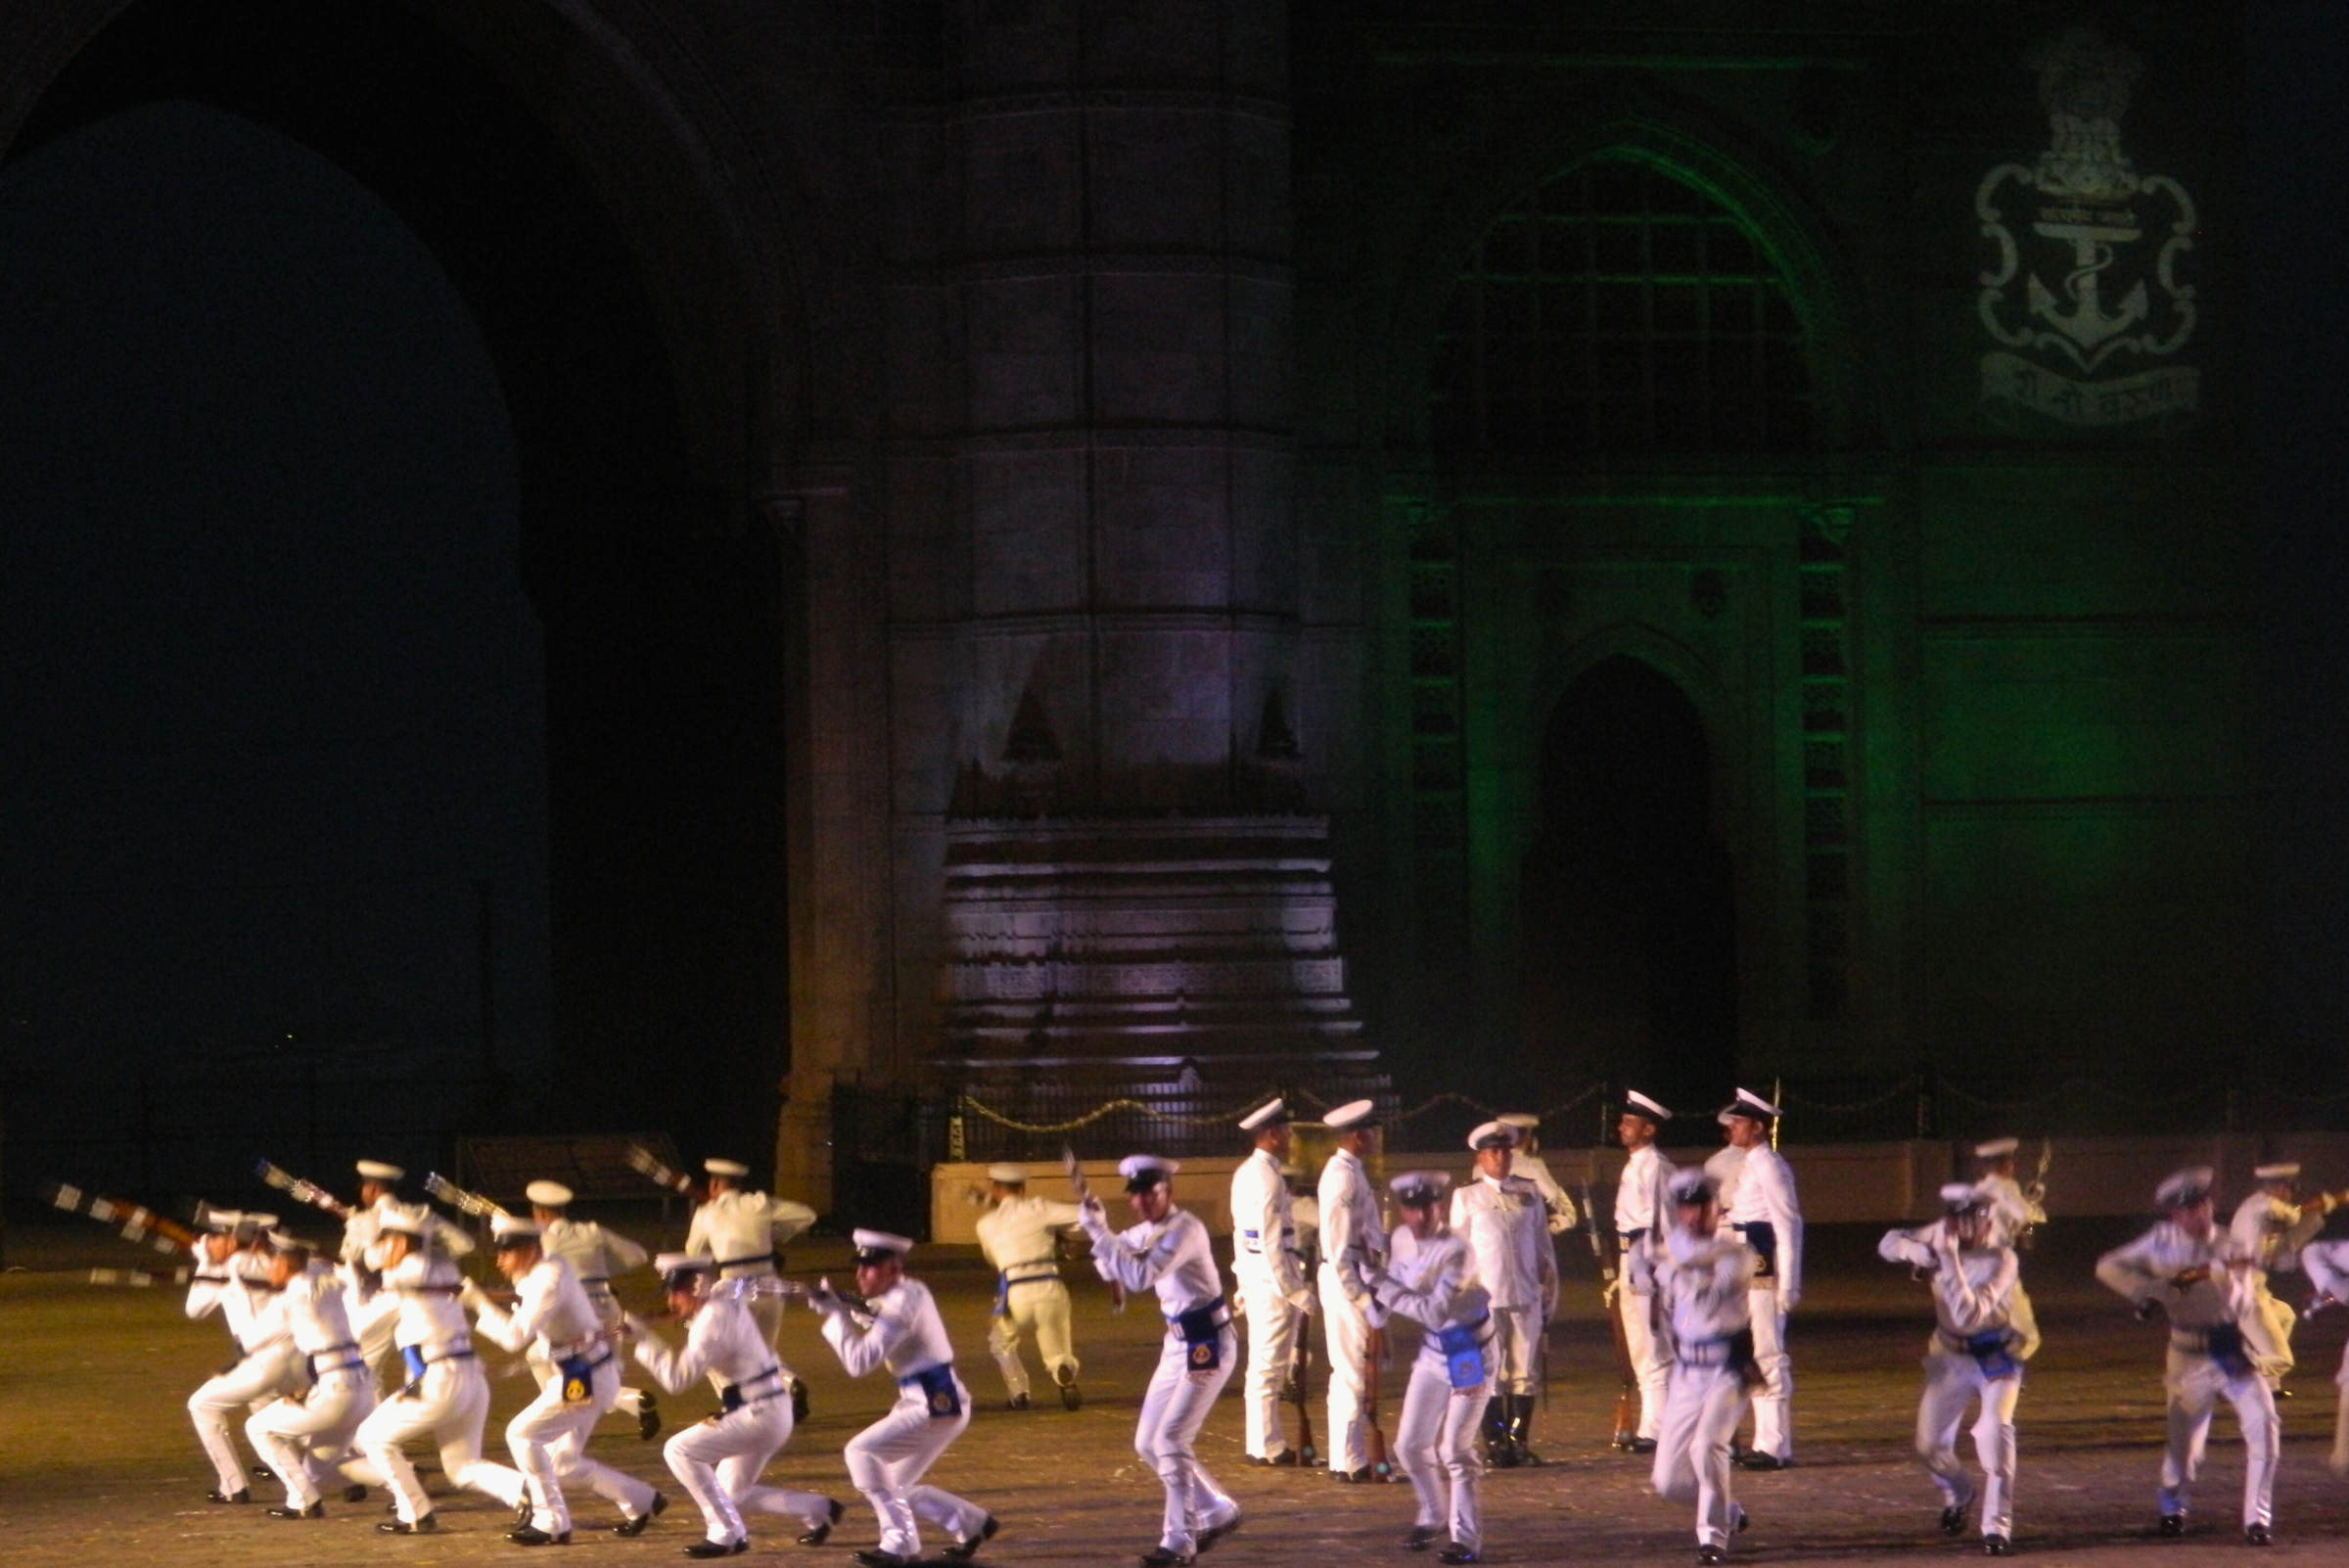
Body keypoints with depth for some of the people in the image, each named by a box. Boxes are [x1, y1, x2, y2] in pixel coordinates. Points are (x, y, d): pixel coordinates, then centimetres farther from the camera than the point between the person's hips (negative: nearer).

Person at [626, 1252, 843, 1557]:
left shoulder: (712, 1321, -21)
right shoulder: (727, 1298, 5)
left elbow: (677, 1378, -24)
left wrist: (643, 1338, -19)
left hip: (759, 1416, -10)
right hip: (770, 1412, 10)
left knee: (680, 1451, -13)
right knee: (734, 1495, 18)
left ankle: (727, 1534, -10)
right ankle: (818, 1510, 24)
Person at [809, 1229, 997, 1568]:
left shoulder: (903, 1303, -17)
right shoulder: (906, 1293, 12)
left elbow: (859, 1361, -21)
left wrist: (834, 1315, -13)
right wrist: (838, 1308, 8)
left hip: (936, 1406, -10)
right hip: (931, 1403, 10)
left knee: (862, 1452, -14)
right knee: (894, 1486, 15)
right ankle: (973, 1523, 24)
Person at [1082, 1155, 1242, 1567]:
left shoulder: (1184, 1230, -21)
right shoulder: (1148, 1231, 7)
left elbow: (1141, 1276, -32)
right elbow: (1113, 1269, 16)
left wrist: (1100, 1232, -27)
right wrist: (1099, 1233, -3)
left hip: (1209, 1344, -10)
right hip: (1178, 1344, 10)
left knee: (1171, 1440, -13)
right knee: (1148, 1443, 10)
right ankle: (1217, 1511, 26)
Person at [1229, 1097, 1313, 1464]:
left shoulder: (1246, 1173, 12)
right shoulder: (1268, 1179, -18)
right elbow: (1272, 1242, -21)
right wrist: (1296, 1292, -18)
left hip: (1253, 1278, 10)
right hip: (1273, 1280, -10)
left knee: (1263, 1362, 14)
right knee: (1270, 1365, -5)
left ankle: (1262, 1443, 19)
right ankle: (1267, 1446, -1)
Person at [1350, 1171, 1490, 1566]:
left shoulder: (1455, 1251, -25)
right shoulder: (1405, 1242, -3)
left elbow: (1435, 1311, -33)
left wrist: (1381, 1283, -32)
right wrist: (1371, 1281, -13)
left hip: (1471, 1355, -7)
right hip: (1433, 1352, 7)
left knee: (1454, 1450, -8)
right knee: (1411, 1444, 9)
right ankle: (1433, 1517, 32)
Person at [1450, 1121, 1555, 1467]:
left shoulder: (1529, 1193, 11)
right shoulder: (1467, 1198, 4)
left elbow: (1543, 1244, 14)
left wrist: (1550, 1289, 11)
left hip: (1526, 1296, 3)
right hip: (1485, 1296, -3)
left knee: (1525, 1371, 4)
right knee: (1490, 1372, -2)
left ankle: (1519, 1441, 10)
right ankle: (1495, 1444, 3)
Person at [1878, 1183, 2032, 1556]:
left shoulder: (2001, 1260, -27)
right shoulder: (1942, 1235, -10)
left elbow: (1968, 1315, -35)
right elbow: (1888, 1244, -3)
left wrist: (1950, 1260, -41)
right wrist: (1914, 1249, -26)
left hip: (1996, 1354, -5)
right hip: (1952, 1356, 5)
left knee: (1995, 1431, -26)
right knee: (1929, 1443, 3)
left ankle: (1997, 1526, -21)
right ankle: (1957, 1494, 37)